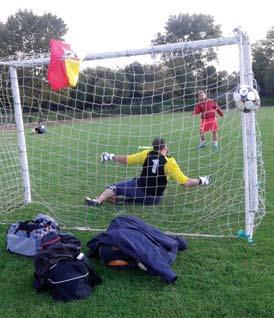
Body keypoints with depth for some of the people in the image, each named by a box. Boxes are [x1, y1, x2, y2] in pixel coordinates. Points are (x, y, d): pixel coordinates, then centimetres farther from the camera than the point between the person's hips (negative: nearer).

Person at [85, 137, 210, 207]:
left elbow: (126, 160, 2)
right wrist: (200, 181, 1)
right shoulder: (169, 162, -12)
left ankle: (98, 201, -17)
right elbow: (185, 182, -14)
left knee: (115, 187, 6)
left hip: (140, 189, -1)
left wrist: (111, 157, 17)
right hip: (154, 198, 2)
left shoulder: (147, 154, -7)